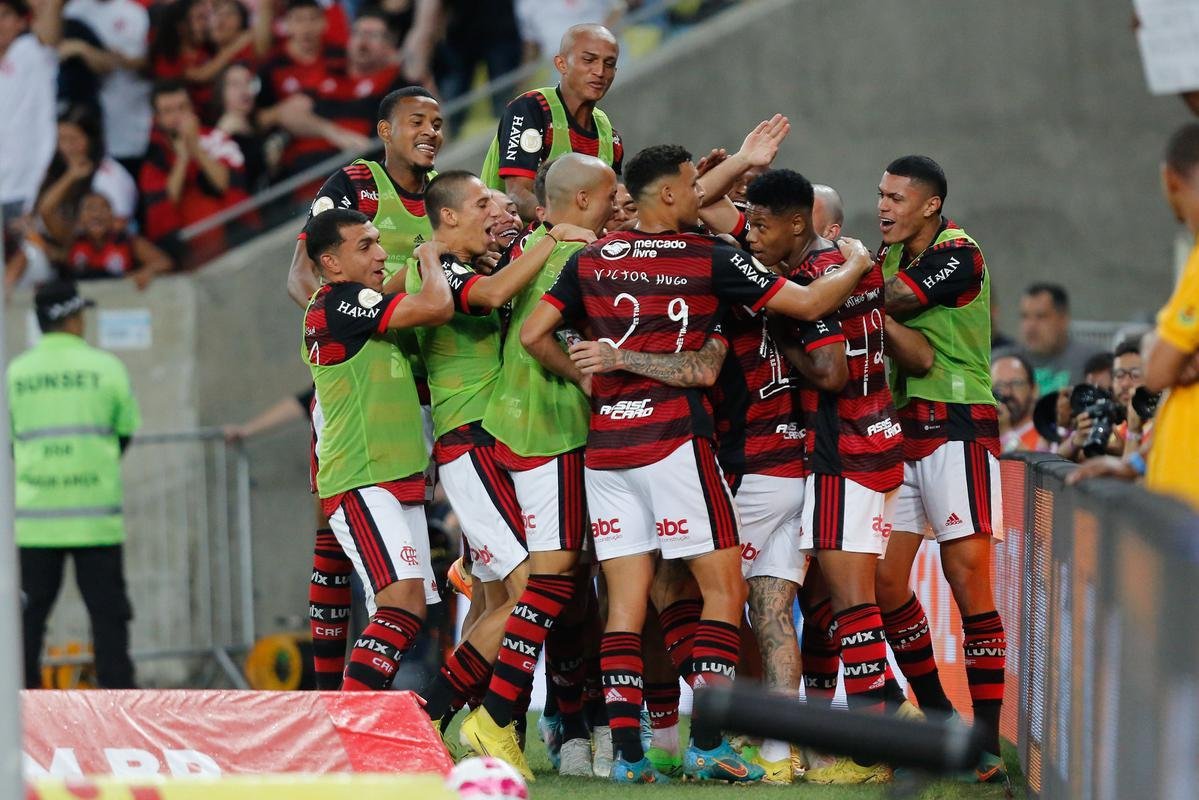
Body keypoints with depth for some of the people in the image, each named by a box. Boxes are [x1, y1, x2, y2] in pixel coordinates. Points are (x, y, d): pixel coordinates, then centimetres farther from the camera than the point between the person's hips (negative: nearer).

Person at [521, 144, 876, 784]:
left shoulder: (590, 260, 8)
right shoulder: (710, 257, -3)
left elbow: (533, 335, 5)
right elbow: (808, 304, -1)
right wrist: (856, 264, 17)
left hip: (604, 443, 5)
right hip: (673, 441, -5)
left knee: (626, 599, 6)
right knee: (724, 588, 3)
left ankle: (626, 751, 0)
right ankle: (707, 744, -2)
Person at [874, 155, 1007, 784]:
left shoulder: (959, 257, -8)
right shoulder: (889, 257, 12)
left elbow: (890, 303, -15)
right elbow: (916, 357, -2)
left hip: (957, 429, -7)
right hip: (900, 430, 8)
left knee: (969, 578, -10)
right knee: (883, 580, 3)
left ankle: (986, 742, -8)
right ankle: (939, 720, 17)